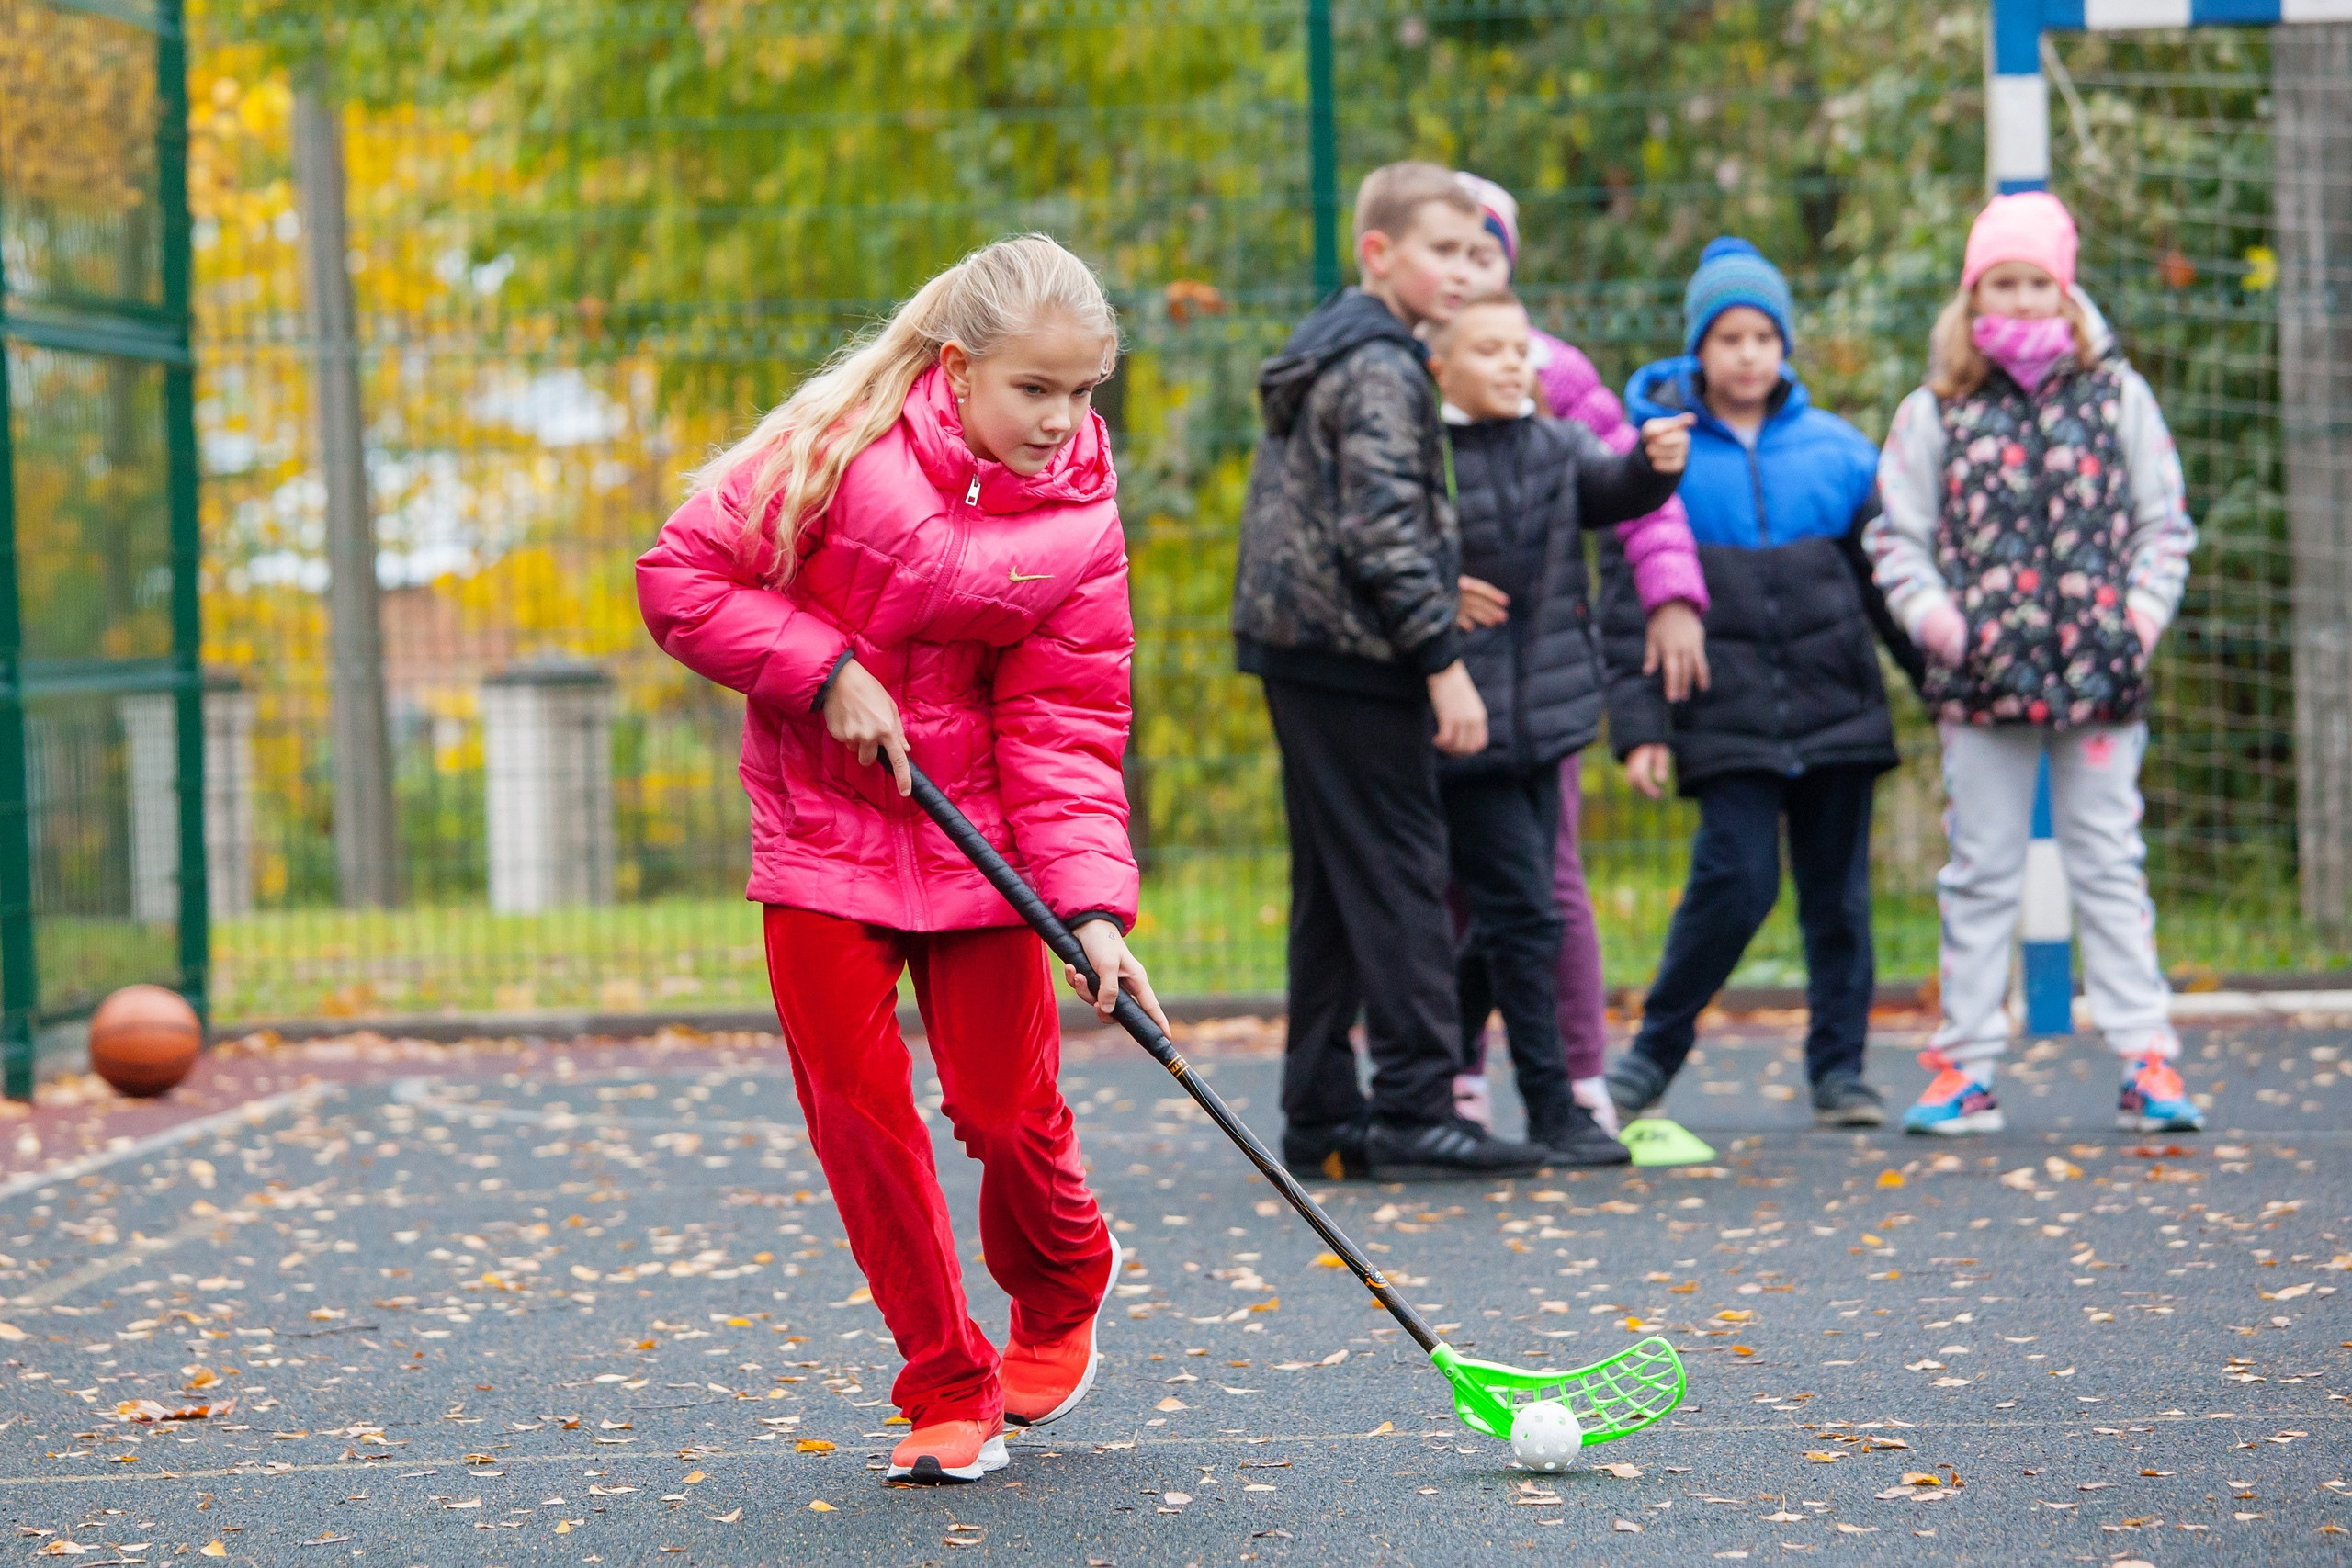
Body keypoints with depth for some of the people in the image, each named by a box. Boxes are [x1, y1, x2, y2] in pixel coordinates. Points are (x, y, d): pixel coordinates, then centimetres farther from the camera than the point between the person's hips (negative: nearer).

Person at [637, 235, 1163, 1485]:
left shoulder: (1079, 514, -5)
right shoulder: (845, 444, -12)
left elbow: (1063, 729, -7)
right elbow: (679, 577, -8)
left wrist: (1092, 906, -18)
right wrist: (826, 667, -18)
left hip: (973, 832, 1)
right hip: (821, 826, -1)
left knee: (1004, 1103, -1)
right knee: (856, 1102, -3)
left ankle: (1064, 1290, 33)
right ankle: (948, 1391, 10)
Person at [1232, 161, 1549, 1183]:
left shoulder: (1320, 355, 18)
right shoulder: (1381, 368, -13)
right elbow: (1382, 528, -21)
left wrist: (1435, 590, 23)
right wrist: (1442, 660, -20)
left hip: (1299, 648, 10)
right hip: (1354, 651, -10)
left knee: (1332, 885, 11)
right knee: (1400, 874, -8)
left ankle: (1320, 1117, 14)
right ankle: (1413, 1108, -10)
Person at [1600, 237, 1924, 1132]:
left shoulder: (1837, 450, 9)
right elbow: (1626, 602, 2)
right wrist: (1638, 724, -5)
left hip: (1836, 711, 3)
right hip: (1725, 719, -3)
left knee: (1838, 893, 4)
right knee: (1738, 881, -12)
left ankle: (1838, 1070, 14)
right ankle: (1655, 1052, 5)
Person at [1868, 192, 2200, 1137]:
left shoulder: (2116, 394, 7)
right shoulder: (1935, 411, 6)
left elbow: (2164, 520, 9)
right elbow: (1896, 534, 7)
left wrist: (2145, 610, -4)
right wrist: (1930, 612, -8)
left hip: (2100, 672, 0)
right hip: (1981, 678, 0)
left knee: (2109, 866, 3)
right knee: (1980, 874, 6)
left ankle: (2146, 1059, 6)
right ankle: (1966, 1067, 10)